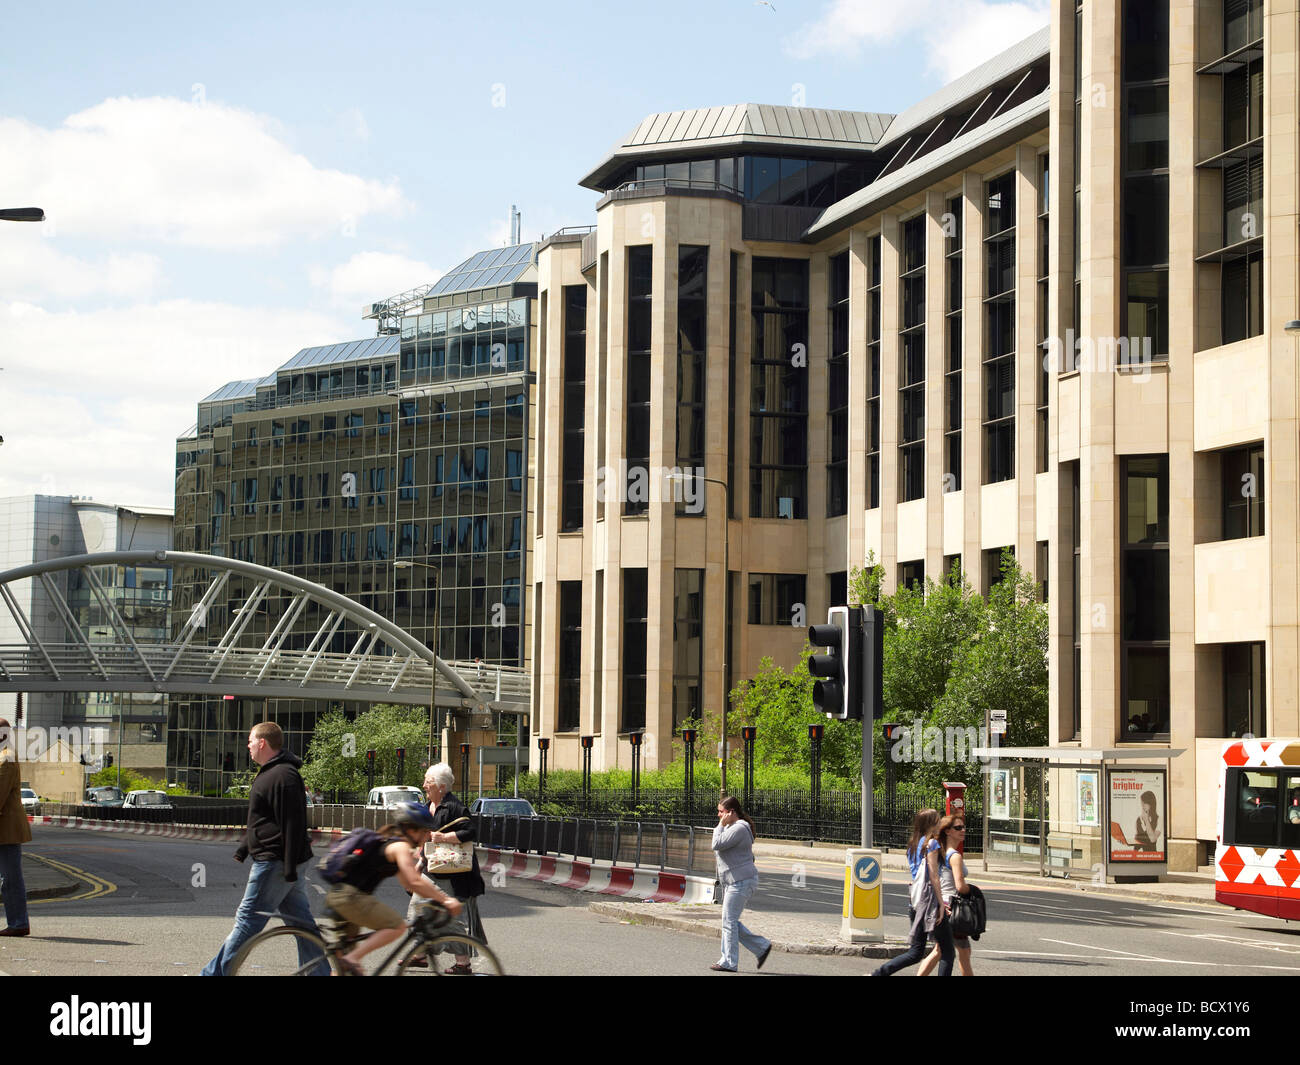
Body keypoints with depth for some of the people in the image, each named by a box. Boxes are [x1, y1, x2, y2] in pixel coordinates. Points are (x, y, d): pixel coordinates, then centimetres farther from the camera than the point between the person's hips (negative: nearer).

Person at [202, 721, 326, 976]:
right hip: (283, 865, 11)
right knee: (301, 921, 8)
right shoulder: (270, 773, 18)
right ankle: (321, 972, 9)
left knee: (248, 919, -3)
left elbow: (292, 825, -21)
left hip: (274, 863, -11)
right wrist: (242, 851, 29)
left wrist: (290, 868, -23)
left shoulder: (283, 776, -16)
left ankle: (217, 972, 2)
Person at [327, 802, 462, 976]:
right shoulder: (400, 846, -8)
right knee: (397, 926, -13)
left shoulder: (388, 843, 22)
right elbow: (415, 883, -18)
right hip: (350, 896, -10)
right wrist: (445, 900, -12)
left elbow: (408, 883, 23)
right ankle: (352, 959, -16)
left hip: (335, 895, 10)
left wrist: (442, 897, 17)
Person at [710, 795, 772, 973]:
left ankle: (729, 962, -2)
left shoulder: (739, 828, -16)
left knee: (729, 921, -7)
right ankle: (761, 947, 16)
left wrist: (721, 825, -13)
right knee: (730, 922, 11)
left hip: (741, 881, -11)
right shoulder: (731, 827, 17)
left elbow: (717, 844, -22)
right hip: (731, 882, 11)